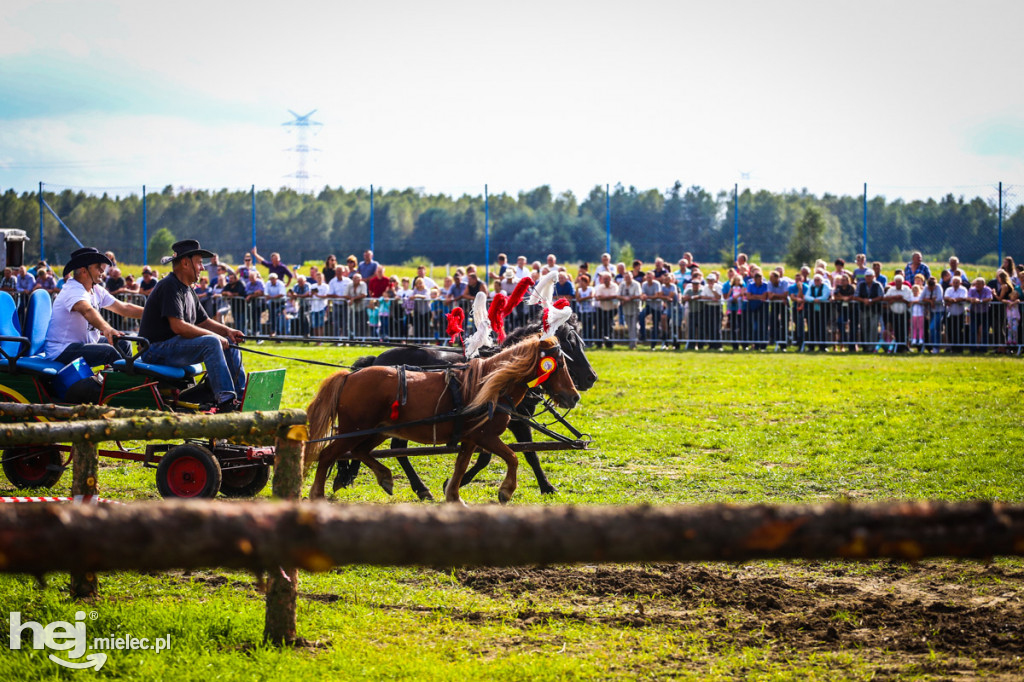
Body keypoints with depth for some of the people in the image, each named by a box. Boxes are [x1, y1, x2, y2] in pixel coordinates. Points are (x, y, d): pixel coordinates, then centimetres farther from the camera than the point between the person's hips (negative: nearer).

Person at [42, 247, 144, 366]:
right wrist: (106, 328, -58)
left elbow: (123, 308, 12)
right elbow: (87, 310, -40)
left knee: (123, 345, 11)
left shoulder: (97, 290, 10)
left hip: (84, 343, 10)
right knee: (108, 351, -27)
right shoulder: (73, 290, -20)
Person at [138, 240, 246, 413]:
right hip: (157, 350, -10)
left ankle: (241, 398, 7)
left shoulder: (188, 290, 17)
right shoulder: (169, 286, -16)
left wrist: (227, 331, 3)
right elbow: (178, 326, -25)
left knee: (229, 343, 7)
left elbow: (204, 321, 23)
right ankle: (225, 402, -36)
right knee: (211, 342, -29)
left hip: (175, 344, 10)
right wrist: (215, 335, -20)